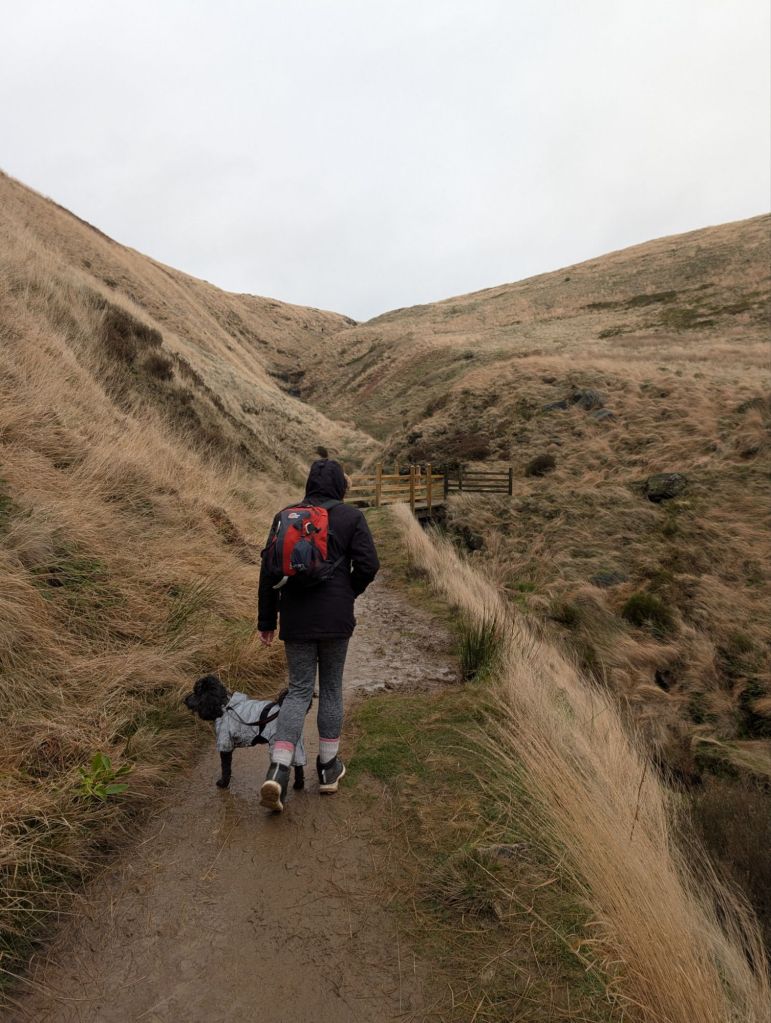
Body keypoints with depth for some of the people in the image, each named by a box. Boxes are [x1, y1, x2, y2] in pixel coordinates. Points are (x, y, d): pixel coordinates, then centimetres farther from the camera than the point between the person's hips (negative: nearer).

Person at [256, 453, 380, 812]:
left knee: (299, 690, 10)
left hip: (296, 618, 2)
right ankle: (328, 767, 25)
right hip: (336, 619, -2)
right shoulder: (351, 516, -3)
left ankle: (278, 770, -5)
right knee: (331, 687, 14)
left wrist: (266, 621, 9)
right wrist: (346, 596, 9)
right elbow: (368, 565, -10)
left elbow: (269, 570, 3)